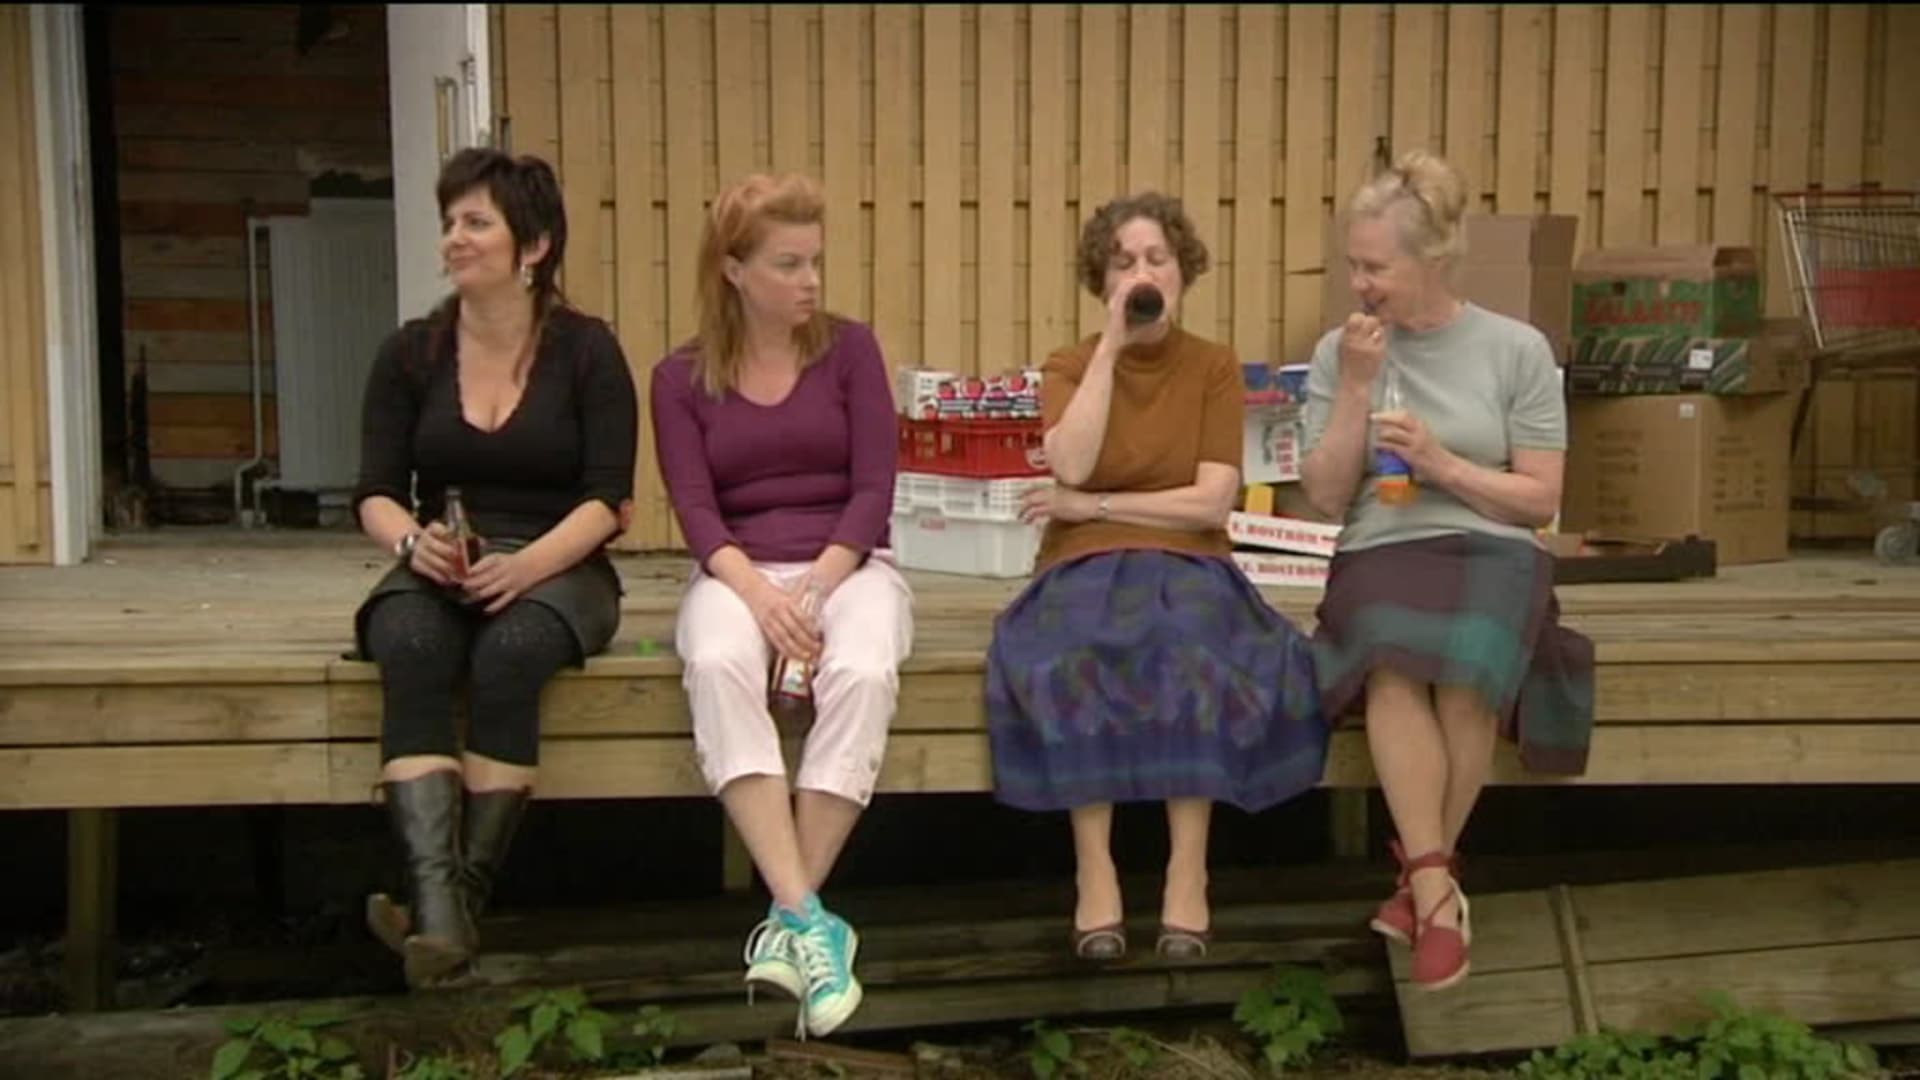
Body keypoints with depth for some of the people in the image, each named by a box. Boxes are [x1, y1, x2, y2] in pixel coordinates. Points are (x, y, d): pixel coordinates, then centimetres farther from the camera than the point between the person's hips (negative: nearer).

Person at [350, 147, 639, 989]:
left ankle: (464, 898, -31)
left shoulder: (586, 350, 2)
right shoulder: (411, 353, 10)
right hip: (437, 570, 2)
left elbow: (608, 499, -6)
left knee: (510, 652, -36)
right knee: (409, 646, -33)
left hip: (556, 569, -2)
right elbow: (376, 493, 5)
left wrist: (526, 564, -23)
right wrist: (411, 541, -18)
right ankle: (437, 902, -44)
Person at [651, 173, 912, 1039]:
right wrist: (760, 594, -22)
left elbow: (874, 490, -2)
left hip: (847, 565, 0)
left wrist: (814, 589, -16)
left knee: (863, 673, -35)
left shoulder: (849, 349, 5)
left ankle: (787, 921, -27)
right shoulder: (681, 377, 7)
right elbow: (695, 510, -4)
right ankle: (811, 919, -38)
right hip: (738, 574, 0)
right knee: (717, 664, -35)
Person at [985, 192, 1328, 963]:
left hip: (1186, 566, 0)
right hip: (1084, 567, 0)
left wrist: (1093, 506, -9)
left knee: (1195, 650, -35)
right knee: (1071, 657, -35)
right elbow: (1071, 467, -16)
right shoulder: (1068, 367, 6)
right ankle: (1094, 870, -28)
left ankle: (1189, 870, -28)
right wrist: (1111, 345, -12)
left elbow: (1212, 502, -6)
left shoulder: (1215, 367, 5)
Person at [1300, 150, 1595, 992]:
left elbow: (1540, 500, 3)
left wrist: (1441, 462, -11)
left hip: (1493, 553, 0)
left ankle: (1421, 879, -13)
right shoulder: (1338, 352, 7)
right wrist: (1356, 388, -6)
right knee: (1394, 668, -34)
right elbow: (1326, 500, 3)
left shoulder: (1517, 349, 4)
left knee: (1465, 678, -33)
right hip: (1380, 556, 1)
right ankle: (1437, 888, -28)